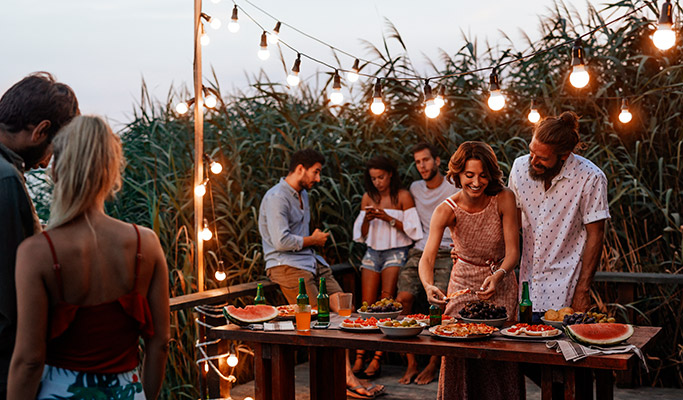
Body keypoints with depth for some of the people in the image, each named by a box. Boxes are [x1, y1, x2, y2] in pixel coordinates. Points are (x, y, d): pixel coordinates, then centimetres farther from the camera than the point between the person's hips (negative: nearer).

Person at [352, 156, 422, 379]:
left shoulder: (403, 196, -1)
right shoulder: (368, 197, 13)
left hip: (396, 252, -4)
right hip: (373, 252, 4)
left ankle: (377, 358, -16)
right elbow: (361, 235, 14)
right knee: (366, 304, -6)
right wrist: (367, 220, -7)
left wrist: (389, 219, -16)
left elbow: (413, 230, -5)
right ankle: (359, 356, -10)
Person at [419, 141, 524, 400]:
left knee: (500, 359, 2)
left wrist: (498, 276, -37)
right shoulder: (446, 210, -19)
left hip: (501, 283, 0)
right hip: (463, 285, 0)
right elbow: (427, 258, -28)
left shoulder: (504, 199, -18)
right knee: (460, 356, 2)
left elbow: (513, 252, -17)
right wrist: (429, 286, -48)